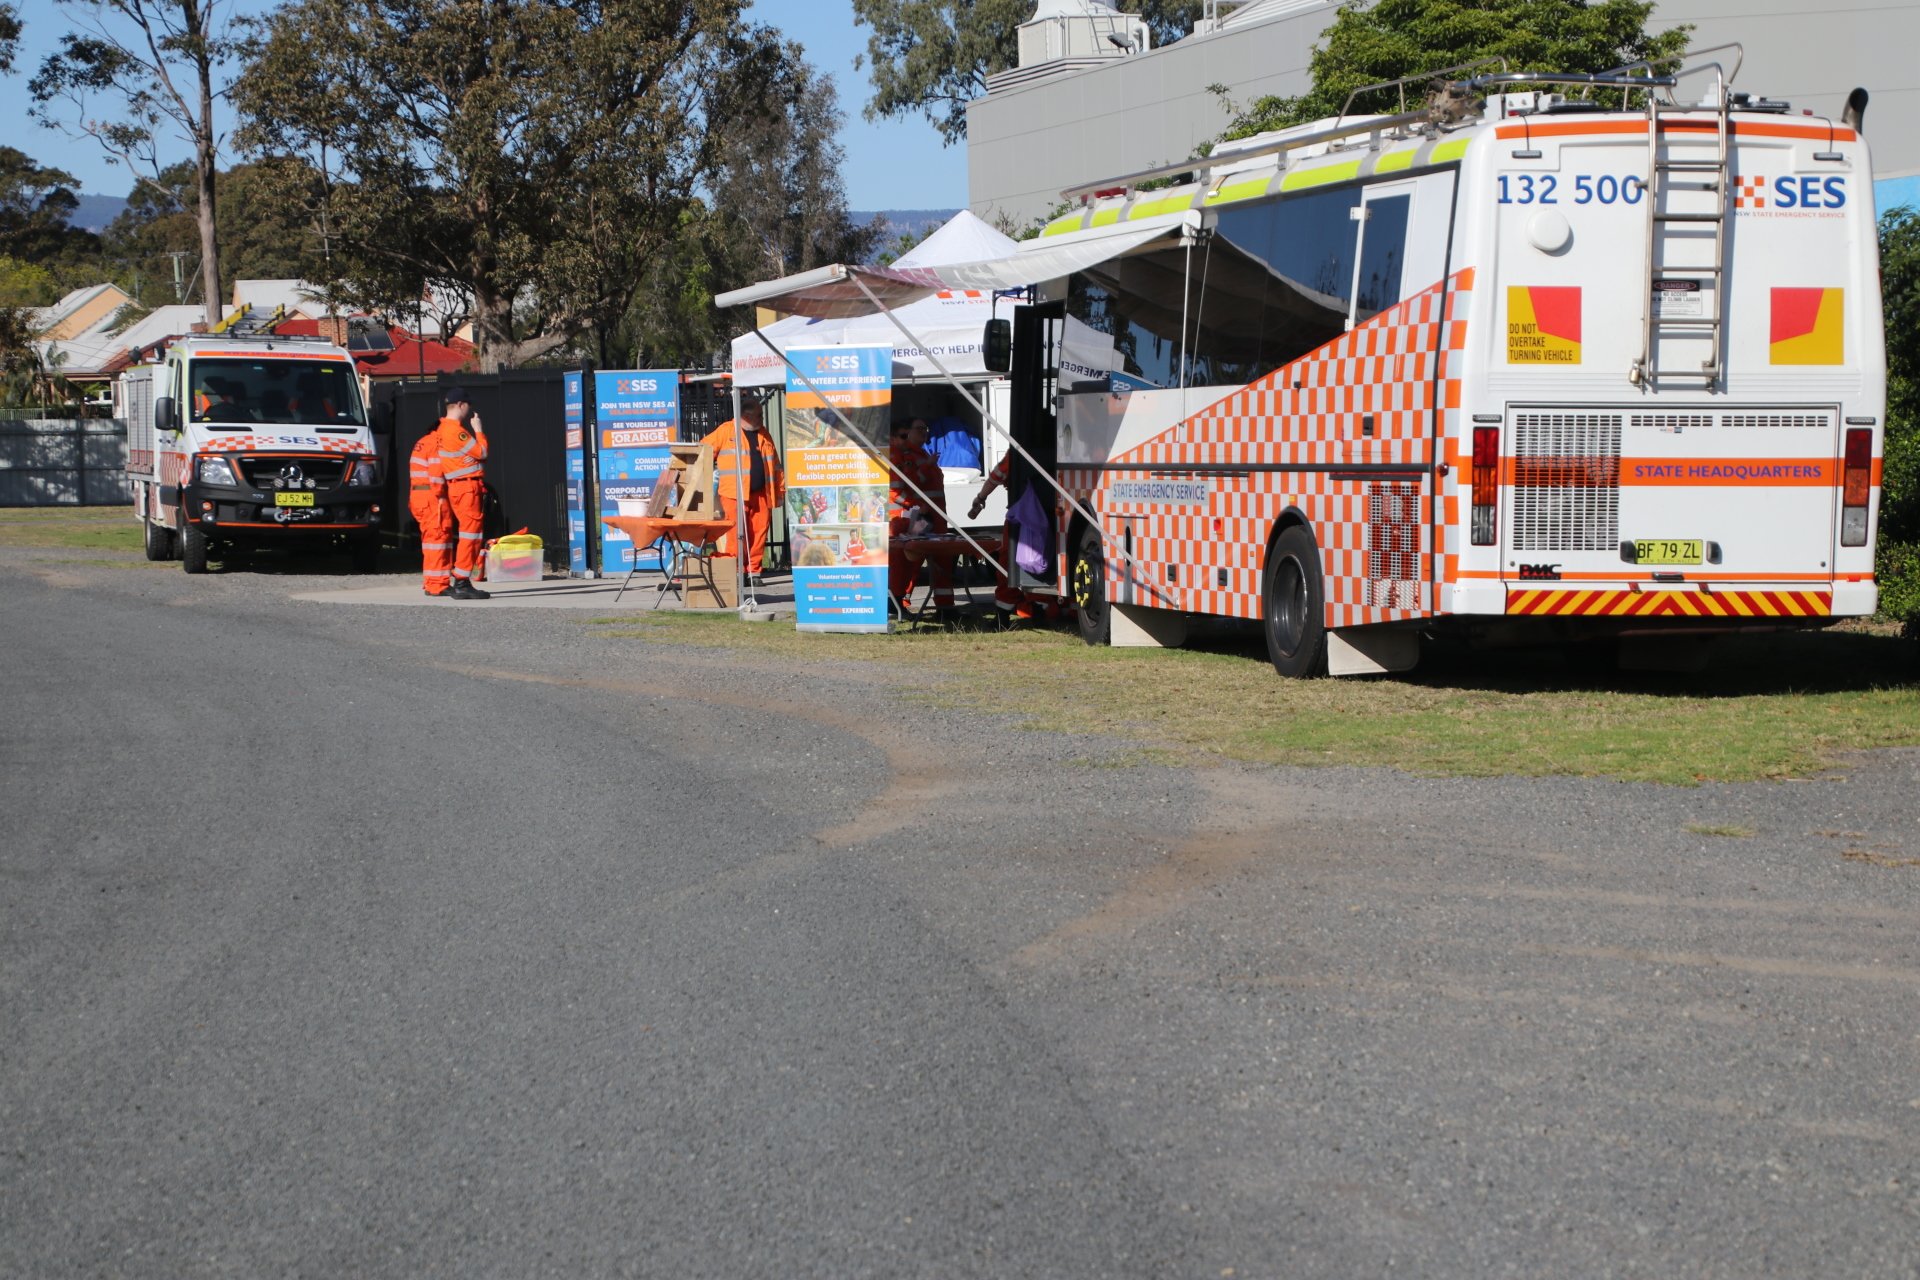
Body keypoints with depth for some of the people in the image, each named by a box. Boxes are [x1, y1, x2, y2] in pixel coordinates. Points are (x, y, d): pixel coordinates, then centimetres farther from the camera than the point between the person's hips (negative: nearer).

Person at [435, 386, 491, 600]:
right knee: (470, 534, -9)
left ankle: (461, 582, 15)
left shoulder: (443, 428, 15)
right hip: (468, 487, -10)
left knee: (467, 534, 14)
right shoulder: (456, 431, -17)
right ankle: (461, 584, -11)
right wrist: (478, 429, -4)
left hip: (458, 487, 10)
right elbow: (481, 452, -14)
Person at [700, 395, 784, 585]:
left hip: (761, 494, 5)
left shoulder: (763, 435, 18)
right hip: (734, 494, -5)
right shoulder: (726, 431, 2)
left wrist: (781, 489, 18)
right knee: (736, 533, -10)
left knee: (759, 533, 1)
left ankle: (754, 572, 8)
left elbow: (775, 464, 21)